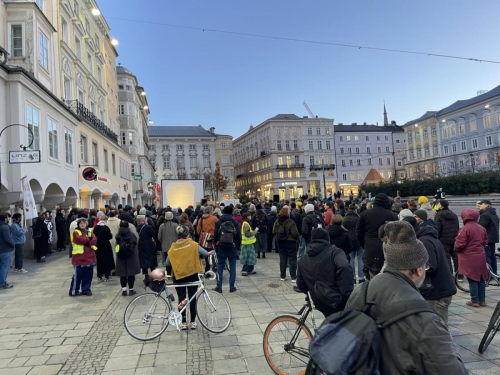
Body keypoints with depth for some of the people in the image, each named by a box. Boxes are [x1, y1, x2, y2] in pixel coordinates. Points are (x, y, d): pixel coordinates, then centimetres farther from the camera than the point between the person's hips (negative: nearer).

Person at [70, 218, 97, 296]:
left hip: (89, 257, 5)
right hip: (79, 258, -5)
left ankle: (86, 289, 19)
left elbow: (94, 240, -1)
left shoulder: (90, 232, 14)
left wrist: (85, 241, -14)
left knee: (88, 275, 8)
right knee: (78, 275, -2)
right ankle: (73, 291, 10)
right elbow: (79, 239, -19)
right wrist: (88, 239, -6)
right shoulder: (75, 232, -1)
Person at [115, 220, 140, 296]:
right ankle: (131, 290, 12)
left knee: (122, 274, 9)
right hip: (131, 258, -2)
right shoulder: (132, 235, -9)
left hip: (121, 259, 2)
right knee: (131, 274, 6)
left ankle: (124, 290, 9)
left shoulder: (117, 236, -4)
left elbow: (116, 248, 4)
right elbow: (135, 246, 0)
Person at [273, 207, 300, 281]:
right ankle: (293, 277, 6)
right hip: (290, 242, -5)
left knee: (282, 259, 13)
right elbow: (295, 233, -18)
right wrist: (297, 238, 1)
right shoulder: (290, 222, -19)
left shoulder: (277, 222, -2)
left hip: (280, 243, 5)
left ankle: (282, 276, 18)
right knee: (292, 259, 4)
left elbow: (274, 232, 4)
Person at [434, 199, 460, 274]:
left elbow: (437, 229, -16)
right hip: (455, 240, 7)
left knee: (446, 257, 0)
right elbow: (457, 228, 18)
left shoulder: (439, 215, -11)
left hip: (444, 241, -7)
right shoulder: (454, 214, 12)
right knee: (456, 257, 13)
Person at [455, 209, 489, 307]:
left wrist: (456, 248, 3)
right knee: (481, 279, 14)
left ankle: (475, 301, 6)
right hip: (480, 257, 7)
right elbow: (485, 241, 13)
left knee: (472, 280, 1)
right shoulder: (482, 228, 5)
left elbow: (459, 244, -18)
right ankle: (482, 300, 21)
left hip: (469, 258, -6)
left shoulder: (465, 229, -17)